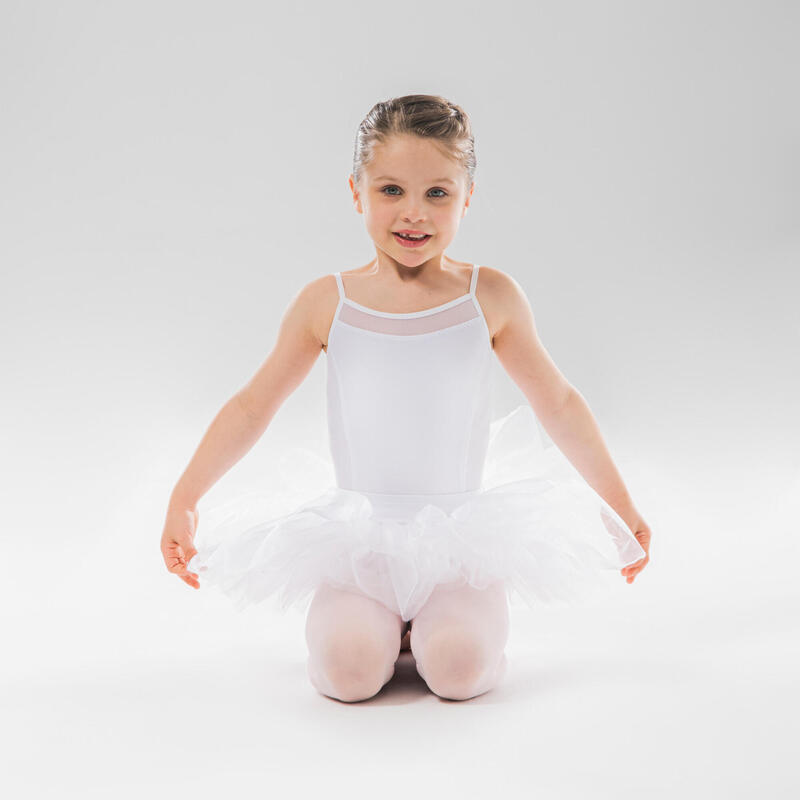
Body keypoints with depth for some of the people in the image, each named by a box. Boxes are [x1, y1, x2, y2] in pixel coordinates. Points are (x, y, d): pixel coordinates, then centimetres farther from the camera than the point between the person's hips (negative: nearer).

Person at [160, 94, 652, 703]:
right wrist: (183, 500, 6)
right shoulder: (326, 304, -3)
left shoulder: (490, 298, -3)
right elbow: (252, 407, 7)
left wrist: (621, 509, 14)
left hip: (461, 537, 0)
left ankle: (431, 625, 13)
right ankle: (385, 625, 13)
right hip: (357, 539, 0)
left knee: (459, 668, -23)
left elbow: (560, 405, 8)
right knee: (349, 669, -22)